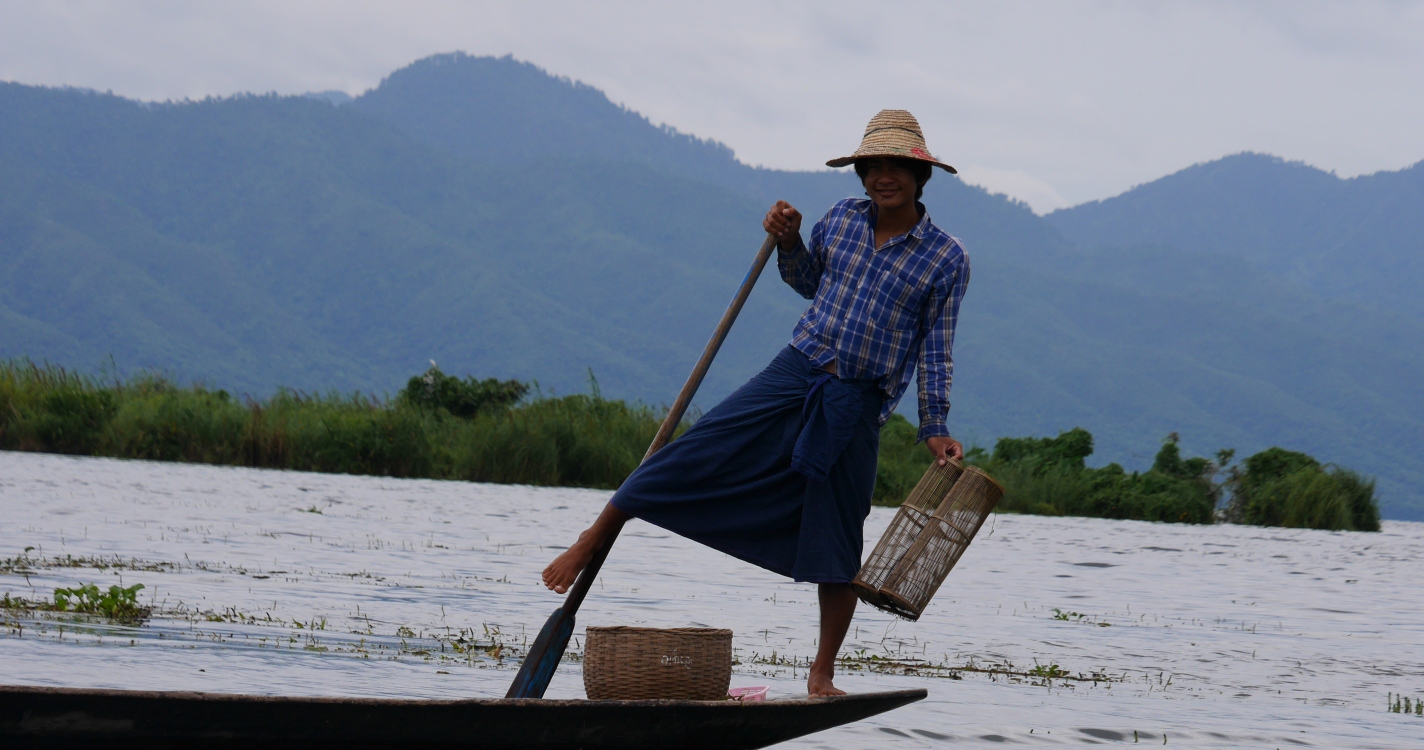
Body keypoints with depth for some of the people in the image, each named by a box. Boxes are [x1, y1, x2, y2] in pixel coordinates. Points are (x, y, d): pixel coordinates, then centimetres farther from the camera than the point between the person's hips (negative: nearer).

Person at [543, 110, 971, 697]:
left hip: (857, 408, -2)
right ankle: (590, 543, -1)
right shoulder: (841, 219, 7)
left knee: (838, 544, 0)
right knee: (695, 454, -9)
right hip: (793, 374, 2)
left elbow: (936, 351, 3)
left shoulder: (946, 258, -1)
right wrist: (787, 242, 4)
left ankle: (821, 675, 12)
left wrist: (935, 430, -1)